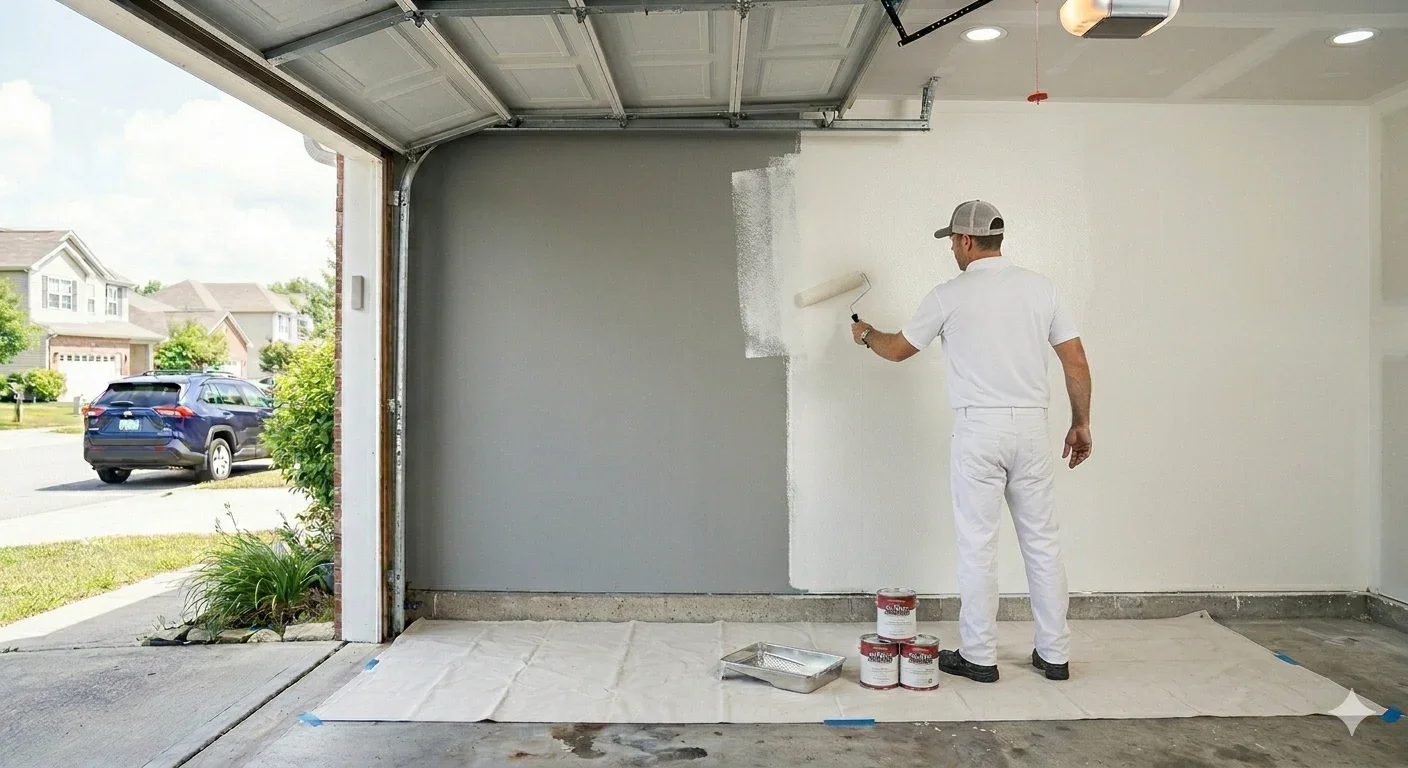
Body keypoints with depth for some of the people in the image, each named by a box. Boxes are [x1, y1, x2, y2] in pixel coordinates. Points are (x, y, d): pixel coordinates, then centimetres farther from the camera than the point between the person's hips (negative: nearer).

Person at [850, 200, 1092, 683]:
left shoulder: (950, 296, -4)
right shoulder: (1040, 288, 6)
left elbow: (898, 350, 9)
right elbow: (1077, 364, 5)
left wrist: (866, 334, 30)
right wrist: (1081, 424, 16)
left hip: (978, 429, -4)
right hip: (1032, 427, 4)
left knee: (978, 544, 3)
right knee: (1041, 540, 12)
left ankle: (978, 656, 11)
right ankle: (1054, 654, 20)